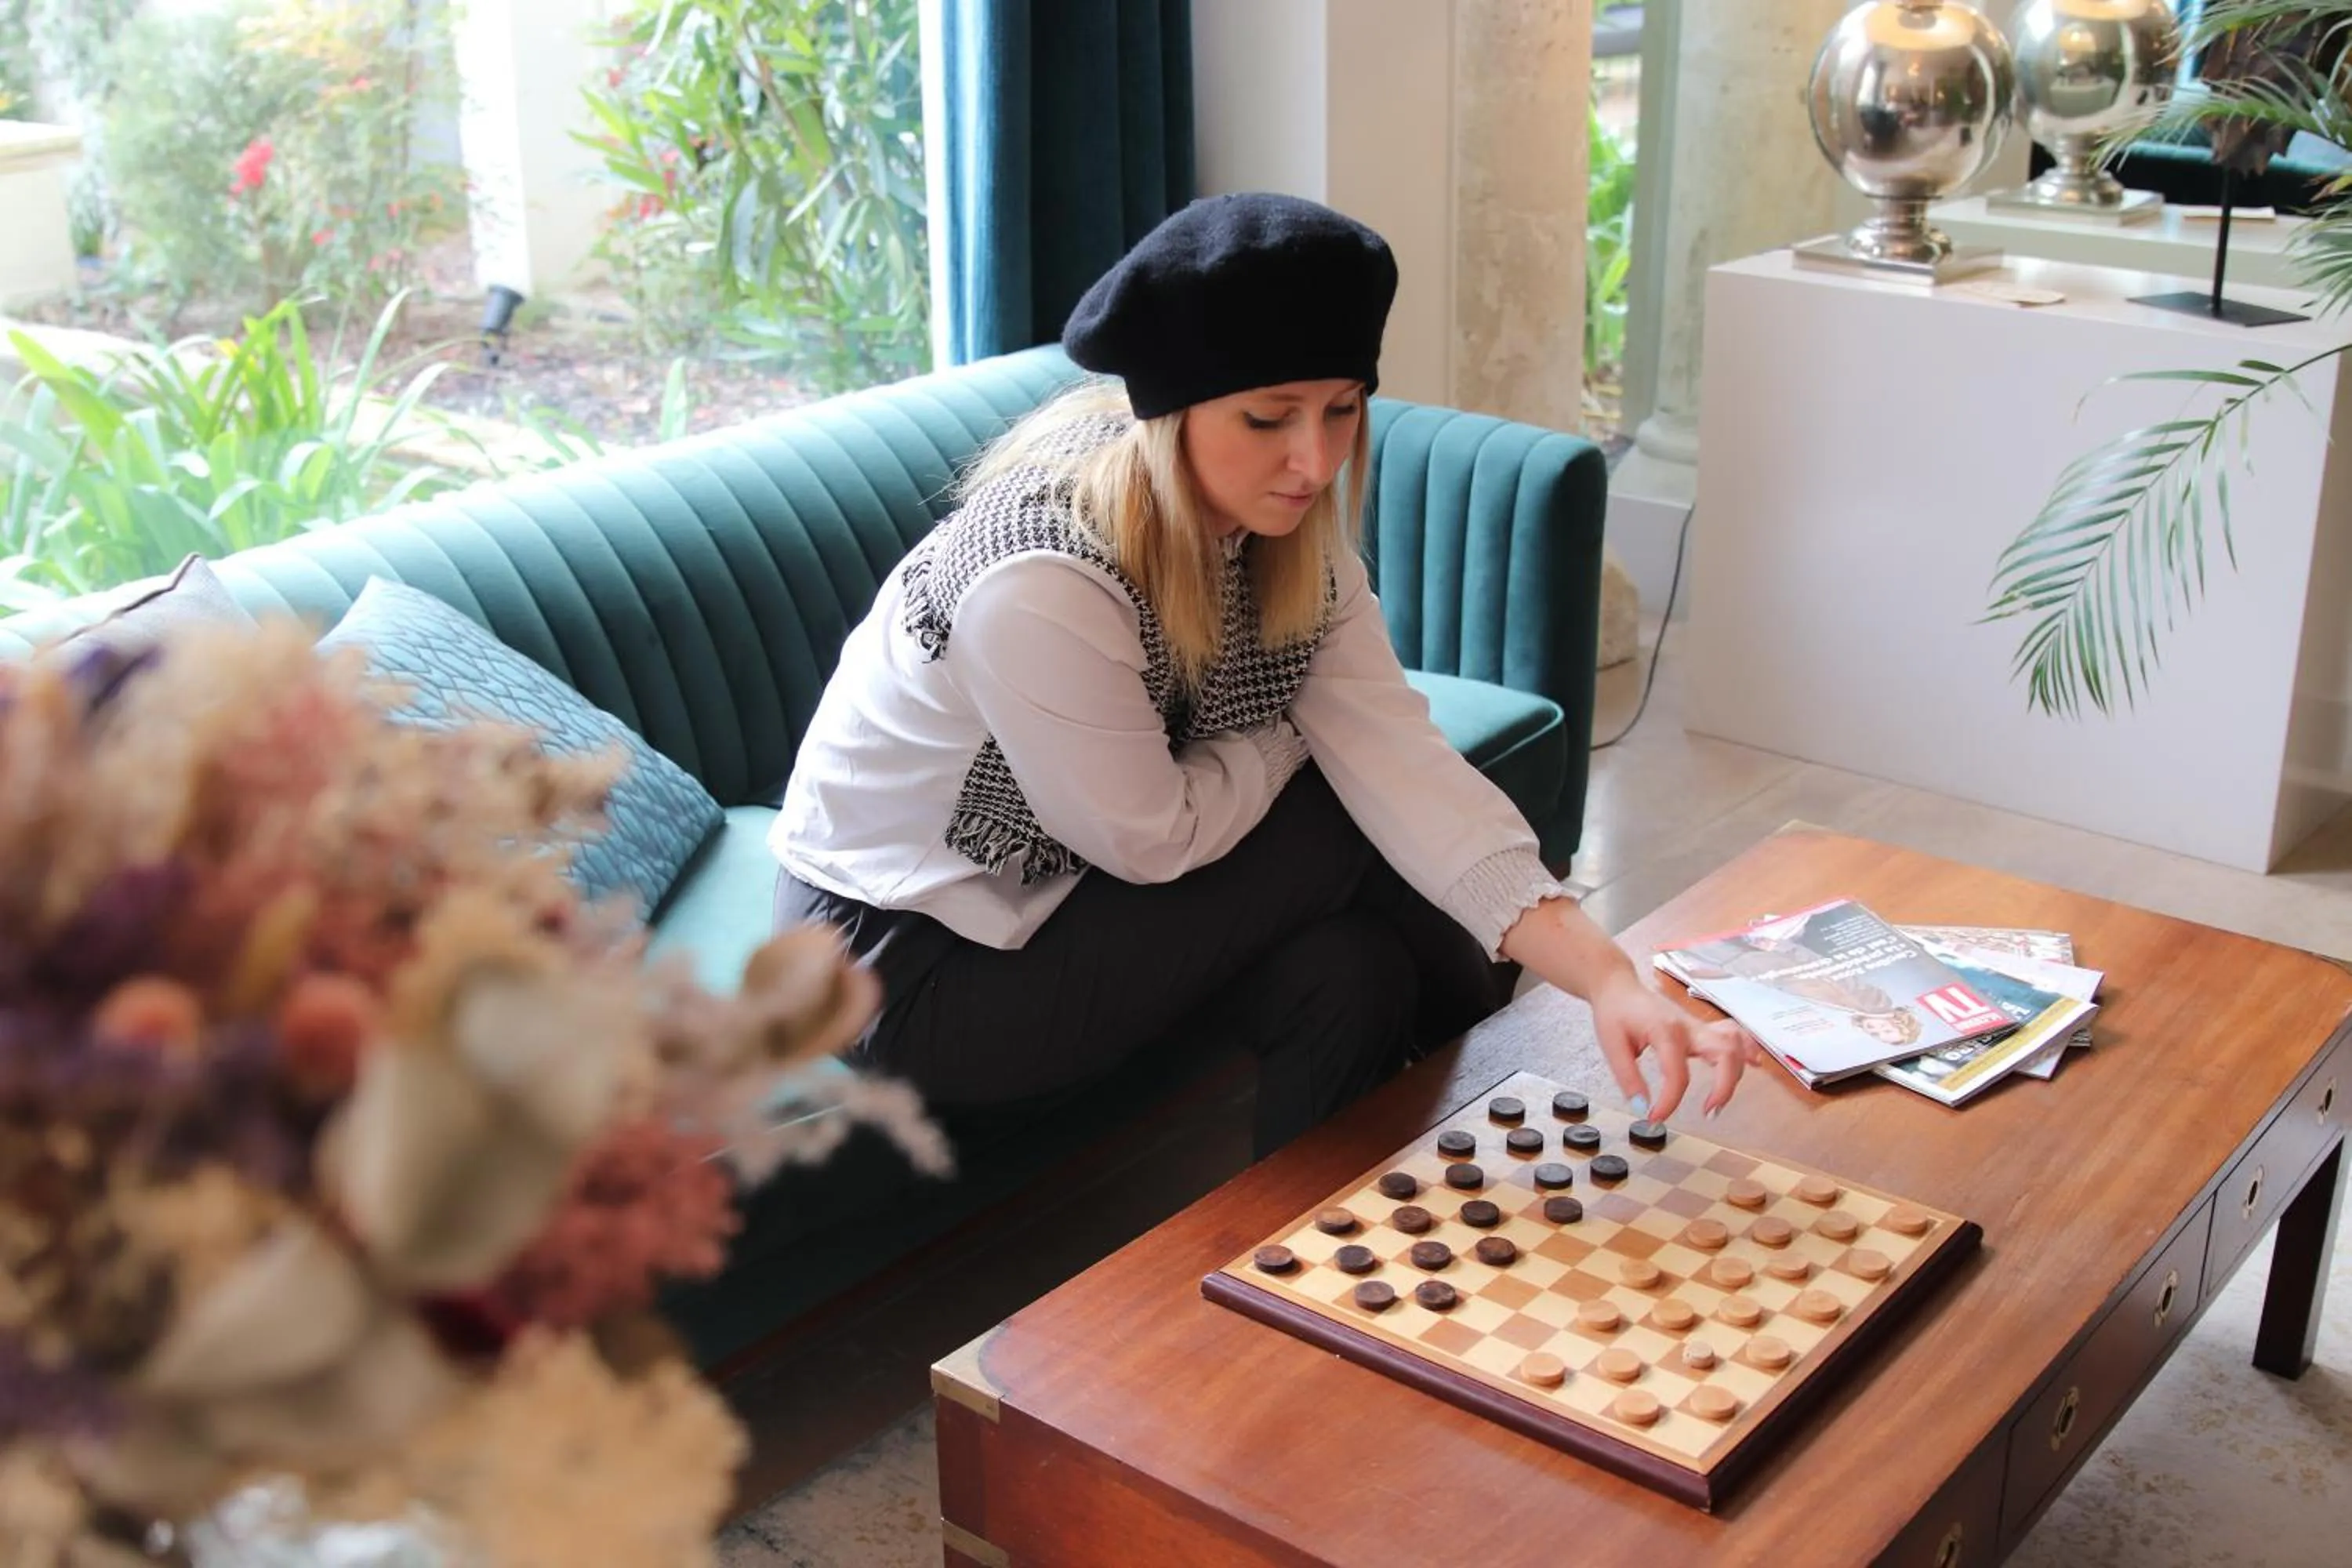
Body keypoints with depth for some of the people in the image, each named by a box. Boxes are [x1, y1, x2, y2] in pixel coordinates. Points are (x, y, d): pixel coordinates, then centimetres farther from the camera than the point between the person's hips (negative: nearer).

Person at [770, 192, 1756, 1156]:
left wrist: (1604, 975, -29)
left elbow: (1398, 760, -18)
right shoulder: (1040, 577, -34)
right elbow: (1150, 837, -22)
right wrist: (1294, 738, -6)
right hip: (908, 959, -6)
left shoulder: (1292, 529, -9)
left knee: (1353, 972, -12)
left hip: (1068, 885, 6)